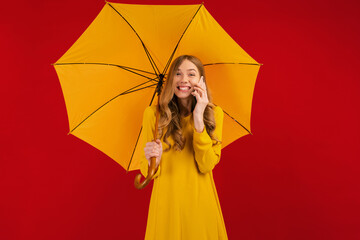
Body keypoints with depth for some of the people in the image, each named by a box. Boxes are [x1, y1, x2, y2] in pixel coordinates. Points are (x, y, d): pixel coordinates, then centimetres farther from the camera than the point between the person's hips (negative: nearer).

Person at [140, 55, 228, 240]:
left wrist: (198, 120, -21)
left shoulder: (214, 113, -2)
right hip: (167, 203, -1)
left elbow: (207, 165, -13)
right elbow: (146, 171, -3)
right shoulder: (153, 113, -6)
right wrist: (153, 161, -25)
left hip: (201, 203, 1)